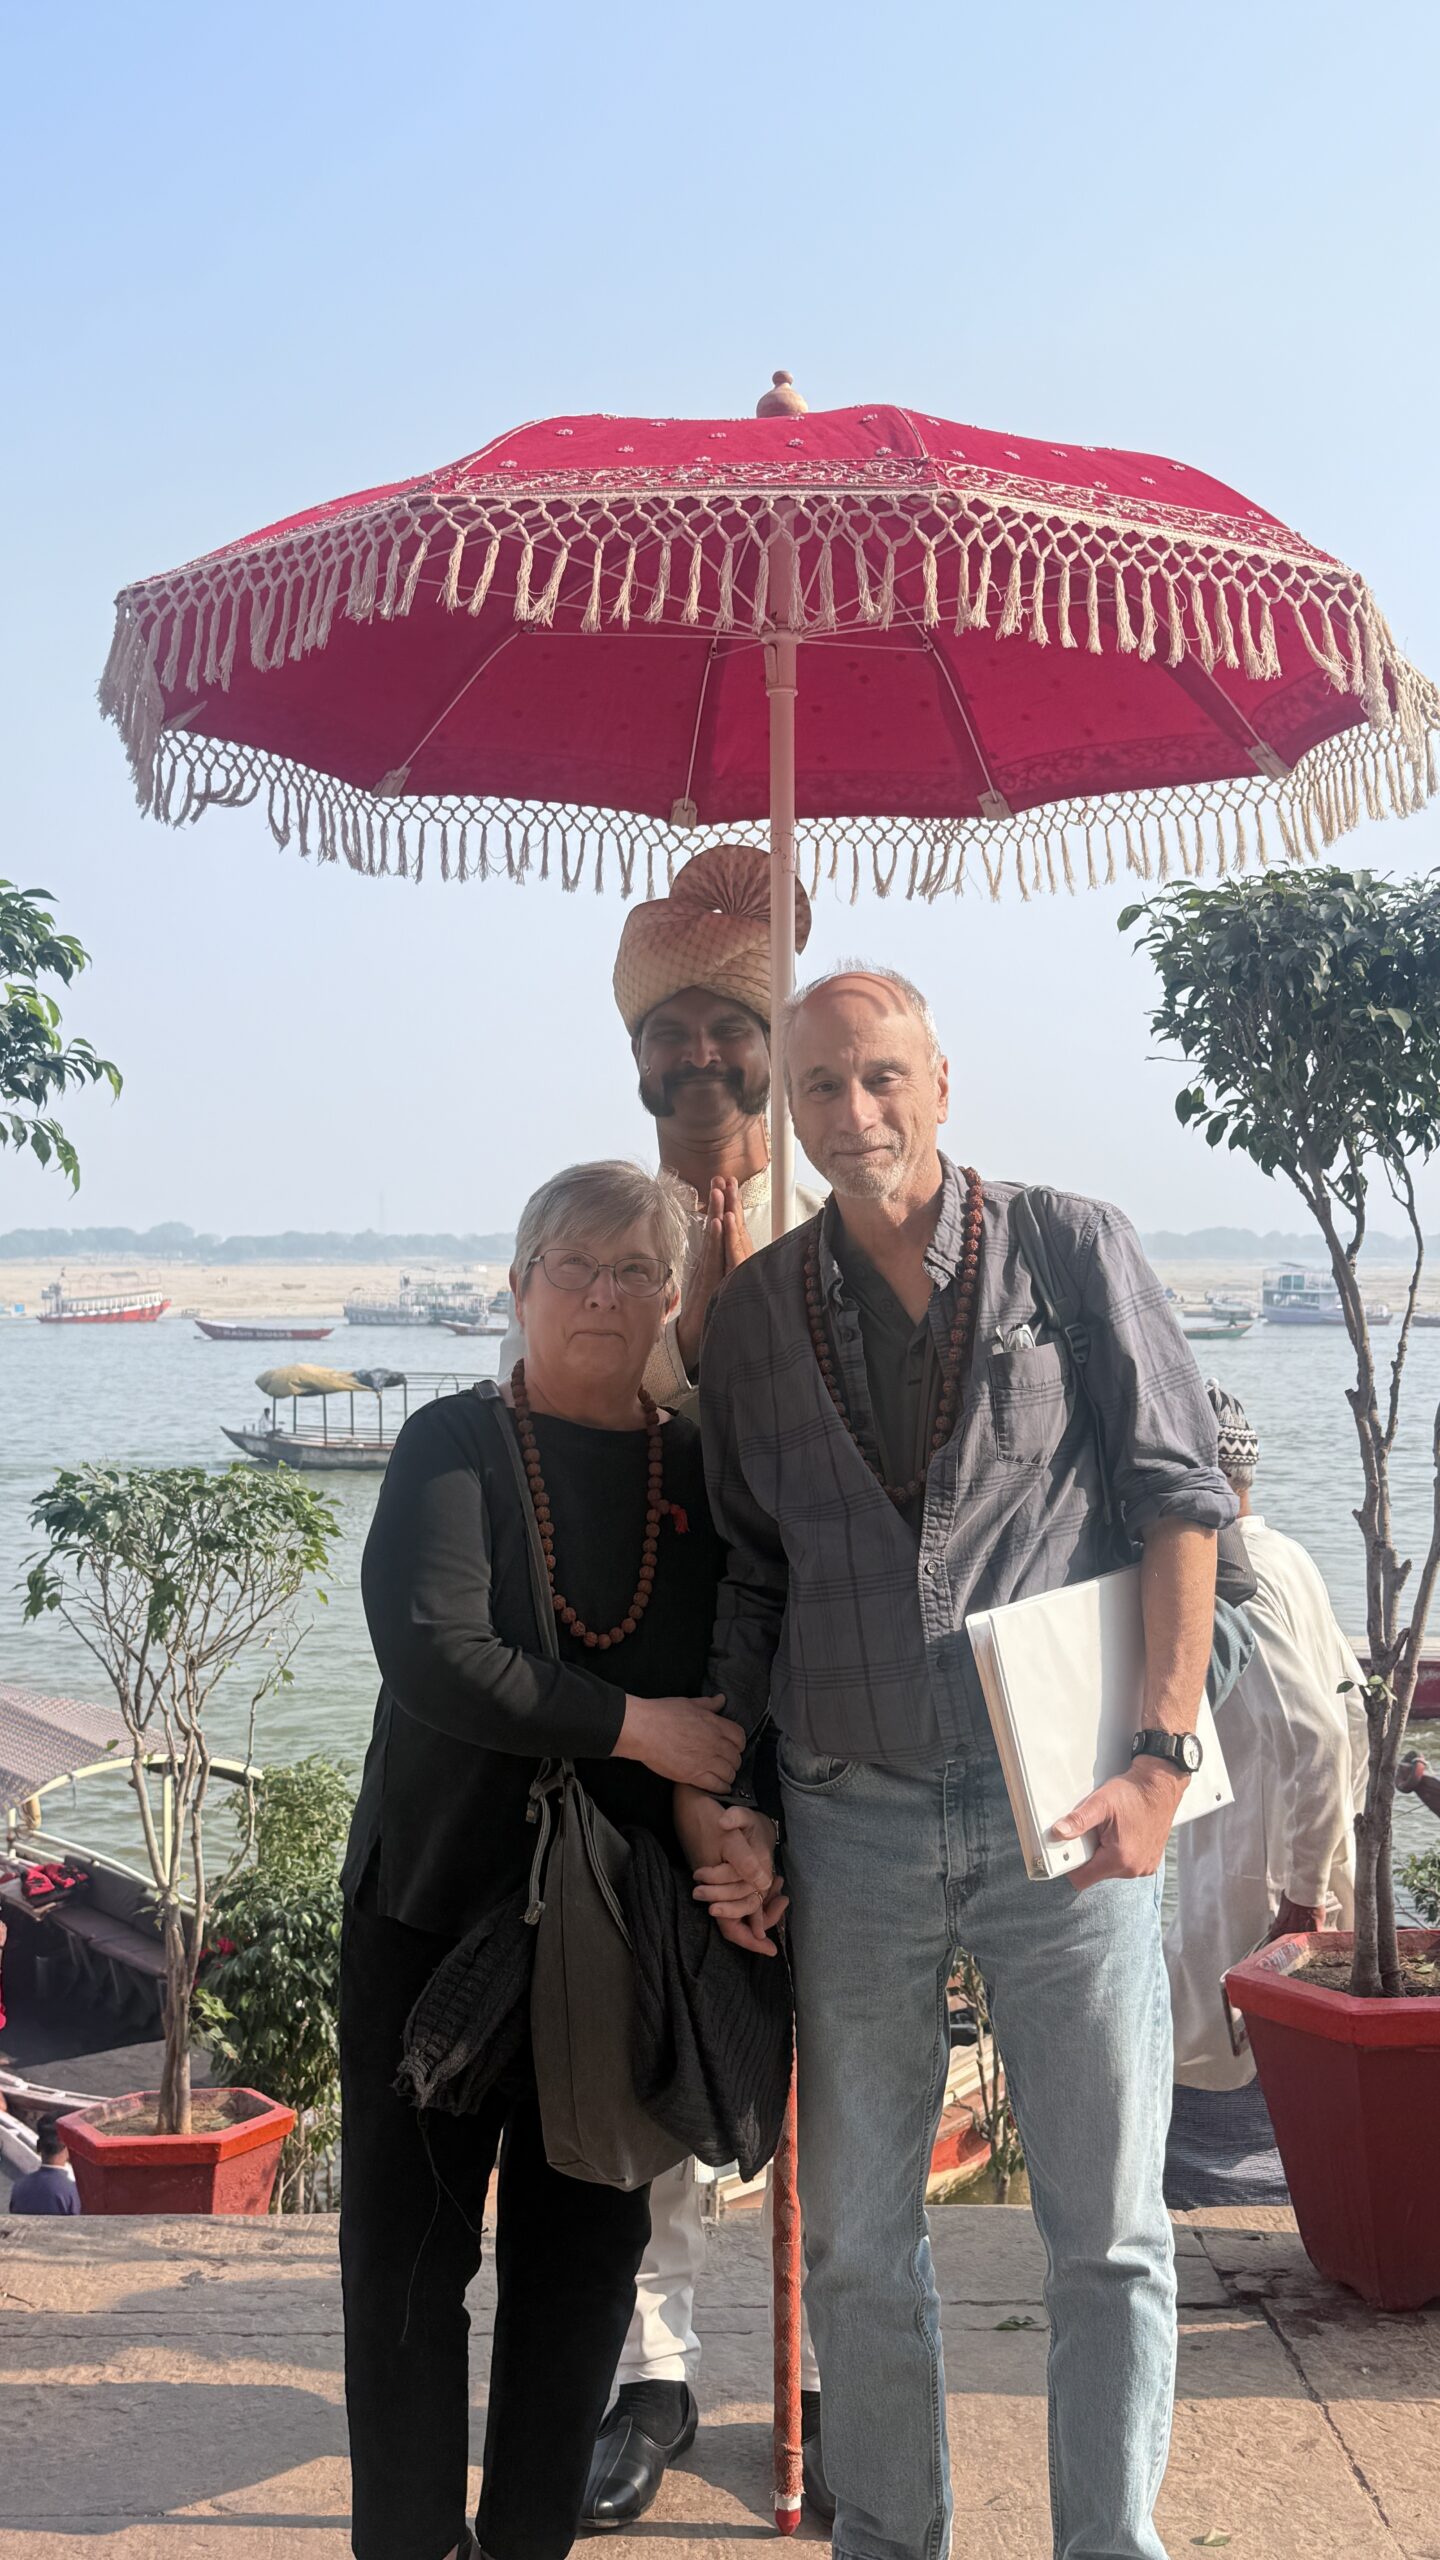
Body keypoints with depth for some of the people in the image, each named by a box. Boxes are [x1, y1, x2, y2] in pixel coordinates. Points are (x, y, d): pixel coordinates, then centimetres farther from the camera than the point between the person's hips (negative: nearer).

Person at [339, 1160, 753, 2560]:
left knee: (583, 2248, 10)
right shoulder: (457, 1447, -5)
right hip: (439, 1907, -3)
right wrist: (633, 1725, -20)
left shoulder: (702, 1472, 4)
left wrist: (723, 1818, -12)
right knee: (411, 2245, 3)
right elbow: (433, 1656, -19)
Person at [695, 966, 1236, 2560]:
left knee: (1109, 2228, 4)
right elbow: (749, 1579, 12)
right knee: (856, 2235, 11)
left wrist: (1162, 1755, -12)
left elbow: (1178, 1498, -3)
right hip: (850, 1819, 3)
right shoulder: (751, 1316, 8)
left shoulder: (1070, 1247, 0)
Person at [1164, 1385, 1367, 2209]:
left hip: (1258, 1898, -10)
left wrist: (1302, 1893, -21)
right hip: (1317, 1884, 10)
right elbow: (1352, 1703, 17)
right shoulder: (1286, 1556, 10)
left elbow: (1313, 1735, -28)